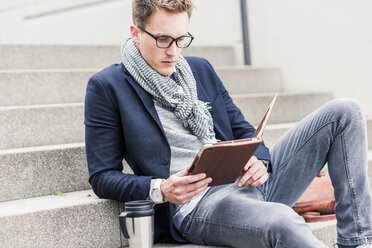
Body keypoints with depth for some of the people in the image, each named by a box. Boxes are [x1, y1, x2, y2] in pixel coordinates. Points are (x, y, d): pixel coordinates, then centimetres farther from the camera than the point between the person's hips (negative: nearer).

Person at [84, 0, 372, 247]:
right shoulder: (106, 86, 1)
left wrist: (260, 161, -4)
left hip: (246, 180, 7)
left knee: (343, 112, -3)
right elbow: (102, 177, -1)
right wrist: (159, 190, -20)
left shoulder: (200, 69, 19)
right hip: (193, 206, -7)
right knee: (283, 223, -41)